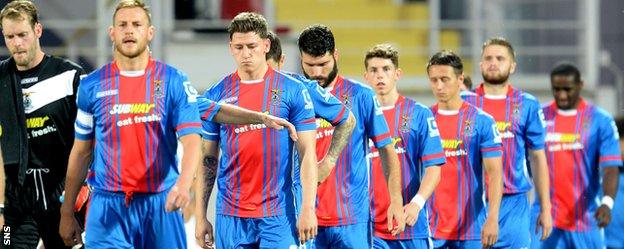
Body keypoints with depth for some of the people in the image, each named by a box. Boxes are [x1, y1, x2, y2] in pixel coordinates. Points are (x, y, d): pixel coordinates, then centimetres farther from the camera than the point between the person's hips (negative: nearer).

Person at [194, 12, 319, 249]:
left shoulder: (293, 90, 1)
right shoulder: (216, 95, 7)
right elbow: (208, 160, 10)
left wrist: (308, 209, -9)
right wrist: (200, 216, 5)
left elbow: (307, 153, -1)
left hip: (278, 215, -2)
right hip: (231, 217, 2)